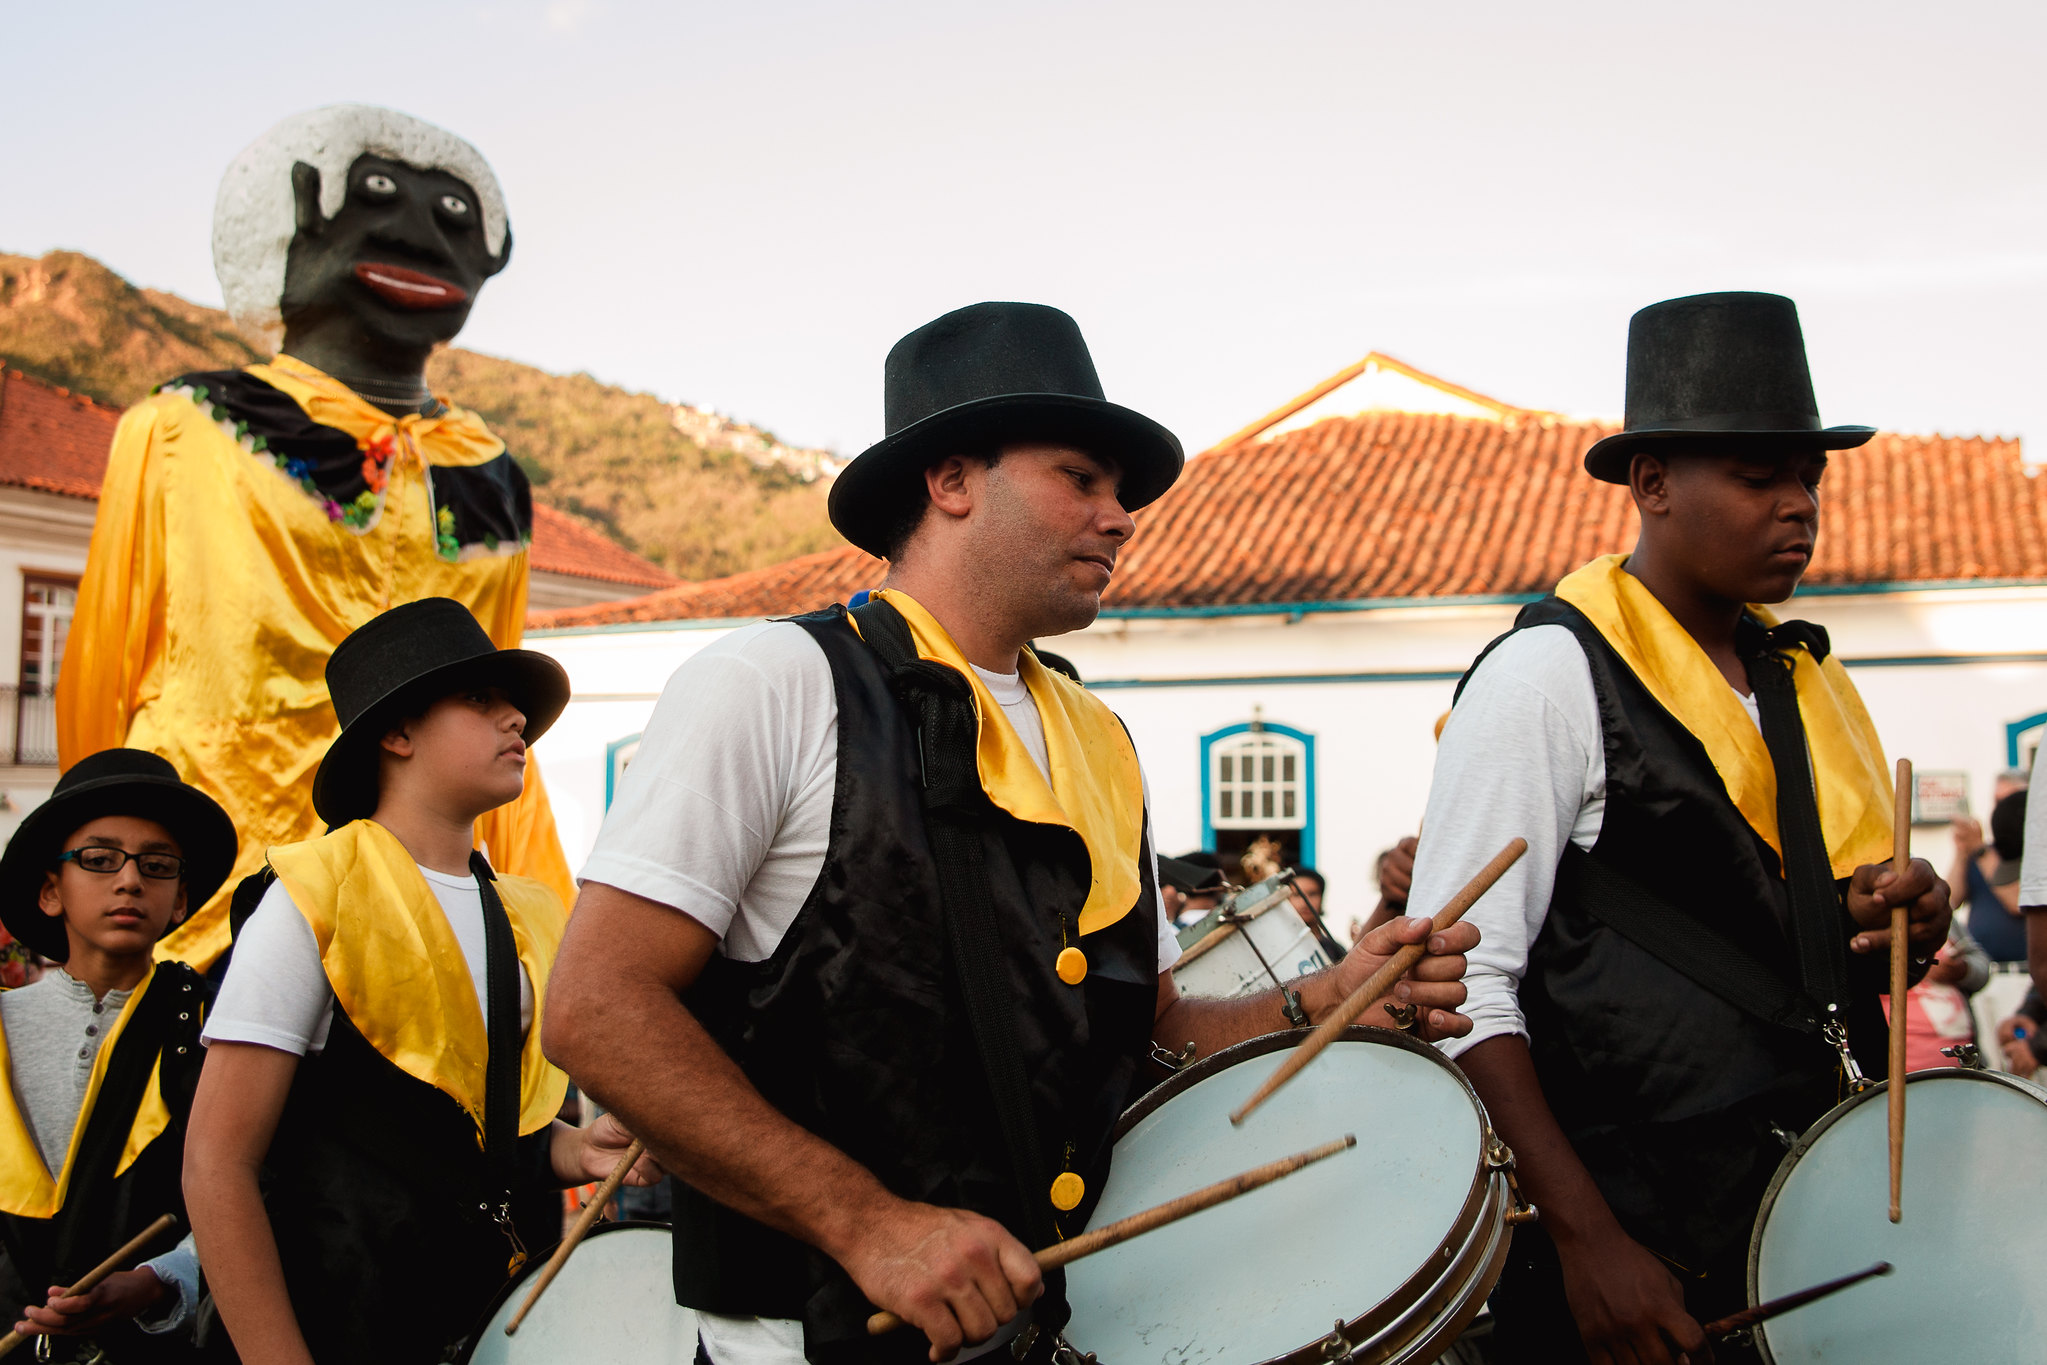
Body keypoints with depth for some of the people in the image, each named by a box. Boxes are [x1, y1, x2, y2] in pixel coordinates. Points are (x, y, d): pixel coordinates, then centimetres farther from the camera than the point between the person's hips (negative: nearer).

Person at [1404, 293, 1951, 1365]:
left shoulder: (1805, 678, 10)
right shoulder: (1549, 672, -12)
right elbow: (1462, 983, -17)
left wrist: (1905, 927, -1)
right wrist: (1586, 1239, -21)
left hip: (1811, 1230, 7)